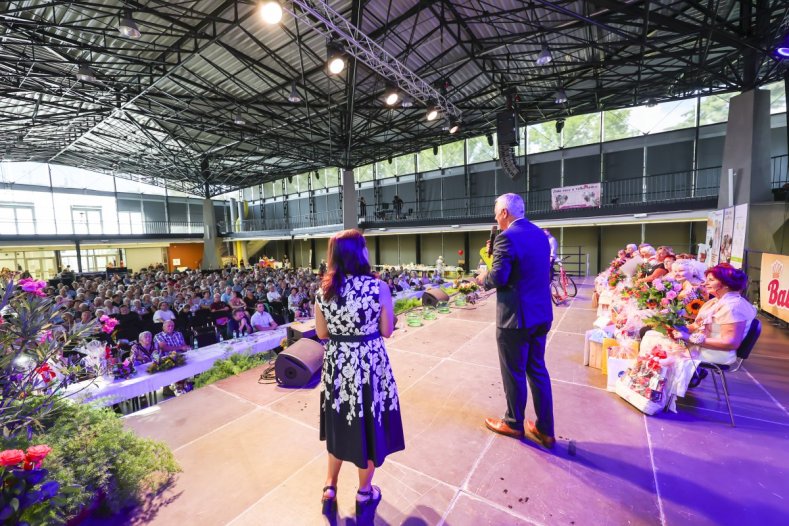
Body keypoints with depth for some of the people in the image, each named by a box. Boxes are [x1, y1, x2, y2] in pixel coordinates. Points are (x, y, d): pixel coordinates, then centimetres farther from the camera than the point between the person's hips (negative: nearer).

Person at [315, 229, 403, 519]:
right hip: (369, 364, -3)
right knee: (368, 426, 18)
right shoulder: (379, 288, -18)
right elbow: (387, 331, -8)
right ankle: (364, 494, 39)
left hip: (336, 365, 3)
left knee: (340, 424, 26)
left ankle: (330, 487, 42)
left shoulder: (324, 289, -8)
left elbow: (322, 333, 1)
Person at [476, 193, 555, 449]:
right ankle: (545, 429, 31)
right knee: (538, 370, 19)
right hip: (541, 313, 9)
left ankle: (514, 423, 30)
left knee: (514, 373, 10)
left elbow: (499, 277, -23)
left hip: (515, 316, -8)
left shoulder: (507, 237, -17)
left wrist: (483, 278, -2)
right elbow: (540, 271, 15)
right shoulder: (540, 234, 9)